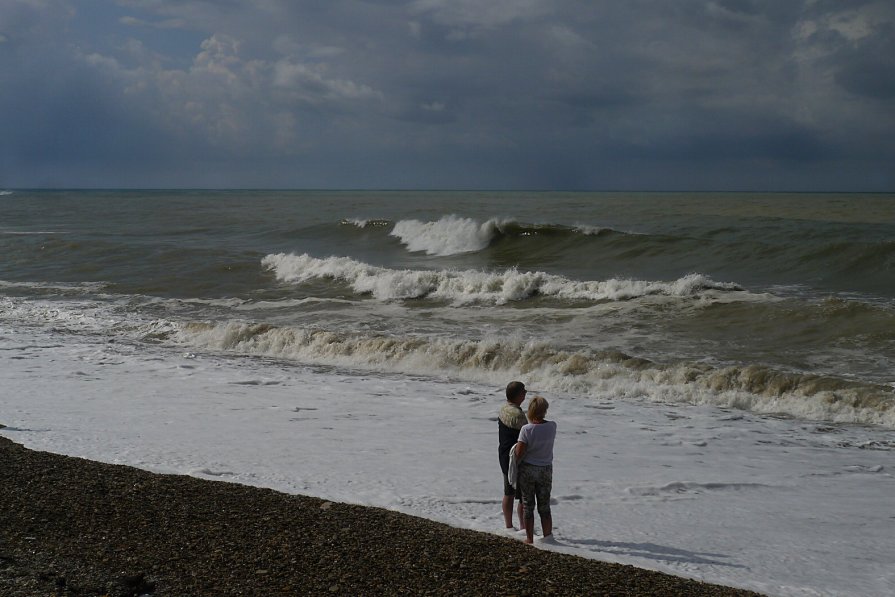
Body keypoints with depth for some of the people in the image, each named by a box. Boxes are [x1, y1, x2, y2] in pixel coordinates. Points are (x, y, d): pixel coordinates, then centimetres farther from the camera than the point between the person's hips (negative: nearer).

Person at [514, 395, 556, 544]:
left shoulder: (526, 429, -18)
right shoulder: (552, 426, -8)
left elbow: (519, 452, -18)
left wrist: (517, 462, 1)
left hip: (527, 470, -2)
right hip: (546, 470, 3)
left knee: (528, 506, 9)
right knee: (544, 506, 13)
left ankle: (529, 538, 14)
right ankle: (548, 536, 11)